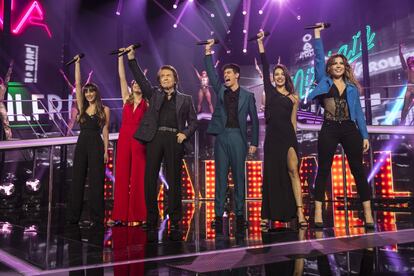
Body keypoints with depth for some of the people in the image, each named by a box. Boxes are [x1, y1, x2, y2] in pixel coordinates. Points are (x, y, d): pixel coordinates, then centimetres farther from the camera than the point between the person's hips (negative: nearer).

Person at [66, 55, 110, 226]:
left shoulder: (104, 109, 3)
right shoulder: (82, 107, 11)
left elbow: (105, 130, 1)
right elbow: (77, 84, 8)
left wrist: (106, 150, -5)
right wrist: (77, 63, 9)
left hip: (96, 144, -4)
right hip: (82, 143, 4)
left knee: (96, 181, -2)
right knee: (77, 179, 5)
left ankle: (96, 217, 3)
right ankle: (73, 216, 12)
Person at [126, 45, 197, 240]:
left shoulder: (185, 99, 18)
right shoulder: (154, 94, 20)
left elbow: (193, 121, 15)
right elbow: (140, 78, 11)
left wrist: (185, 133, -2)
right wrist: (132, 59, 2)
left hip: (175, 140, -1)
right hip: (155, 138, 1)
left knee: (174, 181, -1)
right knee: (150, 180, -5)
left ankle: (174, 222, 7)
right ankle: (151, 222, 2)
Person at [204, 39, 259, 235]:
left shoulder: (247, 96, 8)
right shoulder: (220, 90, 14)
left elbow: (254, 119, 7)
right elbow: (210, 73, 6)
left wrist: (254, 142, 2)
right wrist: (208, 52, 0)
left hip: (238, 137, -2)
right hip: (222, 136, 2)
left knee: (239, 177, 2)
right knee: (220, 176, 1)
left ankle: (239, 215, 9)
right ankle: (218, 215, 4)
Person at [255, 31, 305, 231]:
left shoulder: (293, 97, 12)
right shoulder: (270, 91, 11)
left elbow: (293, 121, 11)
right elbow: (264, 67, 6)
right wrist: (260, 42, 4)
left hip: (288, 136, 0)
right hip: (272, 136, 0)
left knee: (293, 171, -8)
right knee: (271, 174, 1)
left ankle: (299, 212, -9)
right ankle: (267, 216, 4)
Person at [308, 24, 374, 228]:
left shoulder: (352, 87, 15)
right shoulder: (324, 82, 11)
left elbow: (358, 111, 12)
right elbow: (318, 58, 6)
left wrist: (365, 135, 6)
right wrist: (317, 34, 8)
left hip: (350, 129, 2)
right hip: (329, 129, -2)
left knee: (358, 170, 1)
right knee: (323, 171, -2)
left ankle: (368, 215, 5)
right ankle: (318, 215, 0)